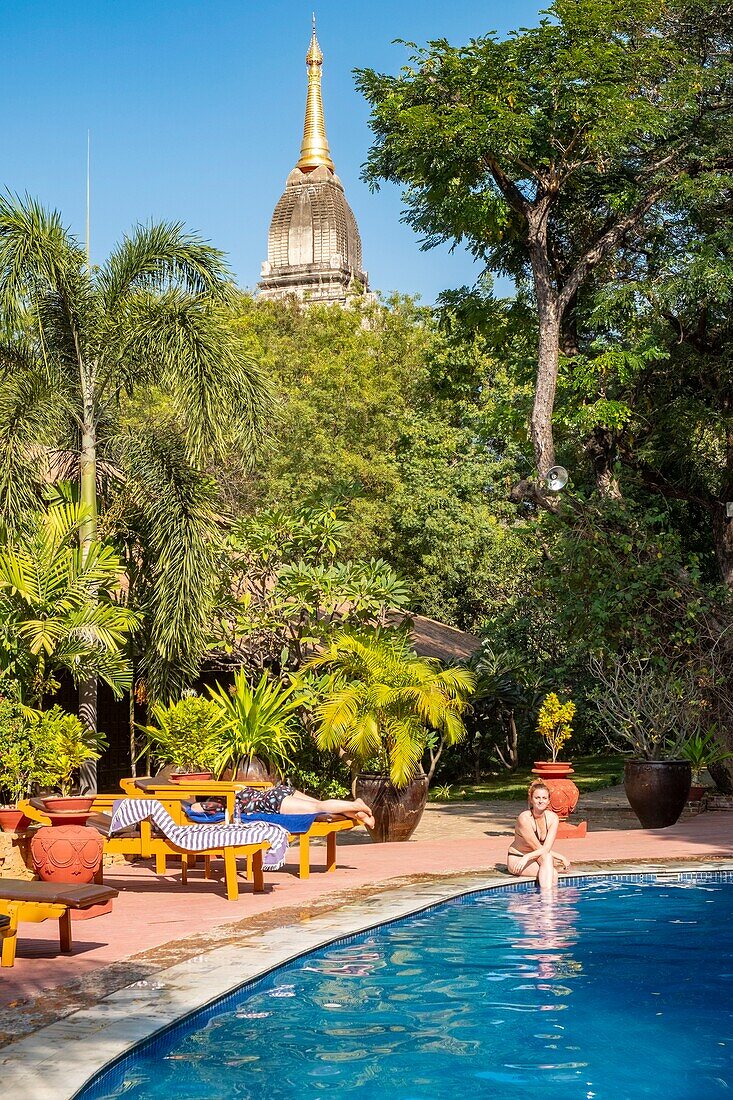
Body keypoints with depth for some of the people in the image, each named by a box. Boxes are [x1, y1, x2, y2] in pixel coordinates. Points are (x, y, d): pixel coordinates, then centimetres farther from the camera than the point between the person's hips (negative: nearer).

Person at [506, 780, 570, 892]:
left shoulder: (553, 818, -9)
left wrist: (527, 857, -33)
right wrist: (561, 857, -17)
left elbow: (546, 848, -19)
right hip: (516, 860, -4)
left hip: (537, 858, 4)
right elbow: (538, 848, -19)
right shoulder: (524, 818, -23)